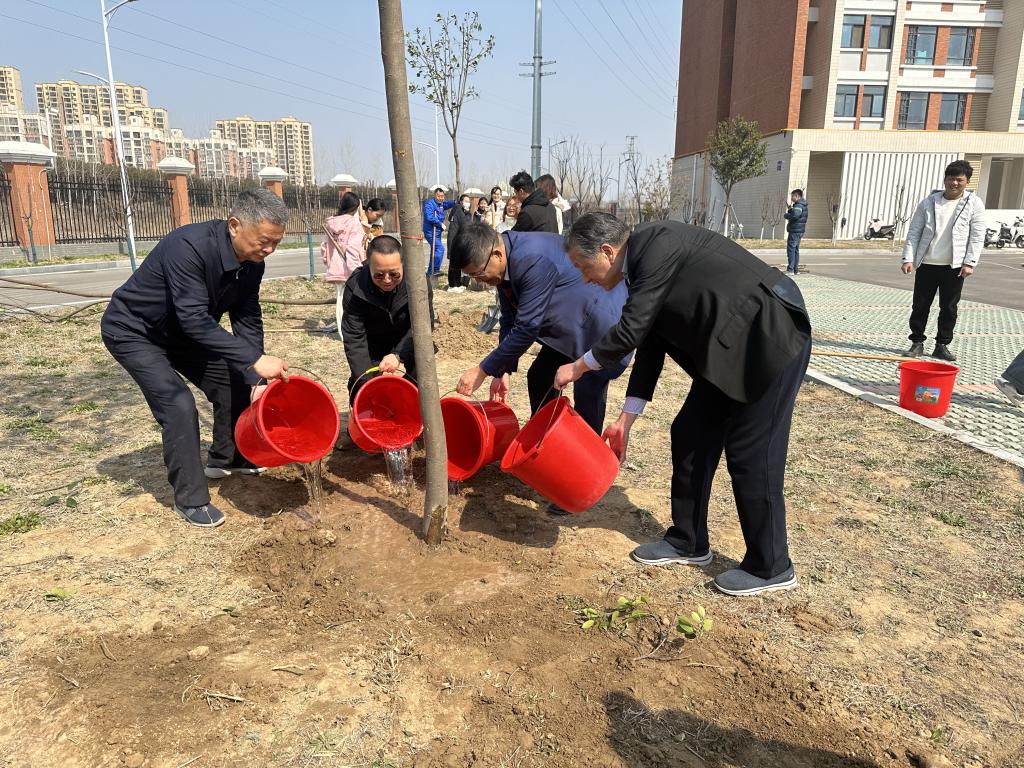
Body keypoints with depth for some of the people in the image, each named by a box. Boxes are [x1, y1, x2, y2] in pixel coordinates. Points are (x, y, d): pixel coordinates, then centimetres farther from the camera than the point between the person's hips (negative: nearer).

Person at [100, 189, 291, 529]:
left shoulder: (252, 263, -13)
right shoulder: (188, 247, -37)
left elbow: (248, 322, -9)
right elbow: (195, 320, -42)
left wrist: (255, 380, -18)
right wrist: (254, 360, -45)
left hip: (181, 331, 8)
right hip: (133, 331, -7)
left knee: (236, 384, 6)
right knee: (178, 405, -20)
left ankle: (226, 459, 30)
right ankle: (190, 499, -5)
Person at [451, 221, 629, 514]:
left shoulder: (534, 259, -34)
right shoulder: (504, 265, -5)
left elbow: (526, 328, -32)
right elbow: (510, 321, 3)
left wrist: (483, 370, -25)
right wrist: (504, 370, -2)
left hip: (601, 324, -10)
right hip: (566, 325, 10)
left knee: (587, 396, -11)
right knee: (539, 378, 13)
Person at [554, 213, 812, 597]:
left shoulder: (657, 246, -19)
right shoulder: (644, 265, 9)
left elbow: (630, 331, -21)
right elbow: (649, 344, 12)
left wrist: (578, 367, -5)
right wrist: (625, 420, 11)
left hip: (771, 340, -10)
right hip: (732, 347, 10)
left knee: (750, 453, -4)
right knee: (689, 436, 10)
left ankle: (770, 567, 14)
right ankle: (688, 542, 25)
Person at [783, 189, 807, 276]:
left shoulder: (798, 205, -15)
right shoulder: (803, 205, 18)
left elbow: (795, 215, -30)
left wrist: (785, 215, -15)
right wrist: (790, 209, 5)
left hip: (795, 230, -10)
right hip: (800, 231, 10)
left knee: (791, 249, -9)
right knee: (795, 250, 15)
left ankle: (790, 270, -12)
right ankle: (796, 269, 20)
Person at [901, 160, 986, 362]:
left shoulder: (974, 204, 0)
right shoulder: (928, 202, 2)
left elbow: (977, 237, 0)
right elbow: (914, 232, 3)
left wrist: (969, 263, -8)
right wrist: (908, 258, -6)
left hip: (955, 267, 0)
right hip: (927, 264, 1)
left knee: (949, 308, 6)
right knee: (920, 305, 5)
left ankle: (942, 345, 17)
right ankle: (917, 343, 17)